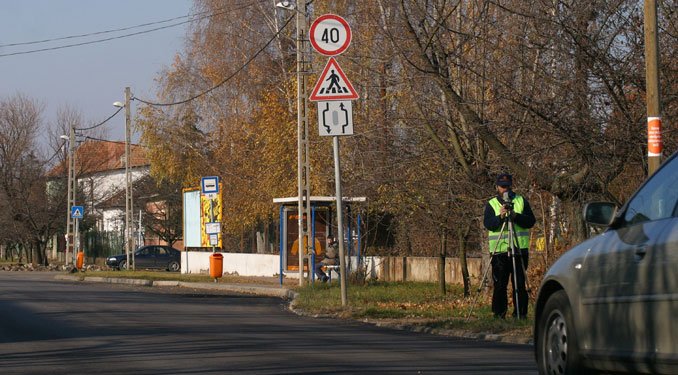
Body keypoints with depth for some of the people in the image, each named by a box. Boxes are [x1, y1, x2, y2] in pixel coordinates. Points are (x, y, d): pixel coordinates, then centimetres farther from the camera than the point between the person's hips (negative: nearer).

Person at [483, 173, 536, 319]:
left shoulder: (522, 201, 11)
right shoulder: (491, 204, 10)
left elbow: (531, 221, 2)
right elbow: (487, 224, -4)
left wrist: (516, 216, -15)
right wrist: (499, 217, -22)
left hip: (519, 248, 0)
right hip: (499, 250, 0)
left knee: (519, 283, -1)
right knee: (499, 284, -2)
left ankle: (520, 313, 2)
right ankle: (499, 313, 5)